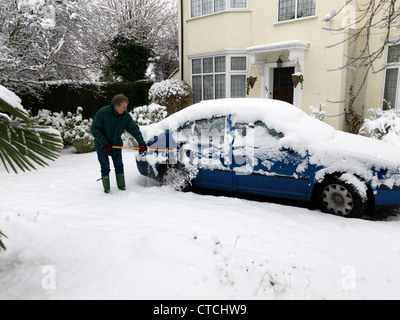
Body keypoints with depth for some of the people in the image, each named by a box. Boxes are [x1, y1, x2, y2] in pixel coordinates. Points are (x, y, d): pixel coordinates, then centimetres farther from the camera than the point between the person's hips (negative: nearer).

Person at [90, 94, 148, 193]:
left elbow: (134, 129, -8)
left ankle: (121, 185, 24)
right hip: (102, 147, -3)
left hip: (116, 145, 3)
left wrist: (141, 143, -20)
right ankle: (106, 188, 19)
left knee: (119, 166, 9)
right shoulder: (103, 112, -22)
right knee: (105, 168, 4)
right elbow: (94, 129, -18)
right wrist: (104, 143, -23)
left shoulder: (126, 116, -11)